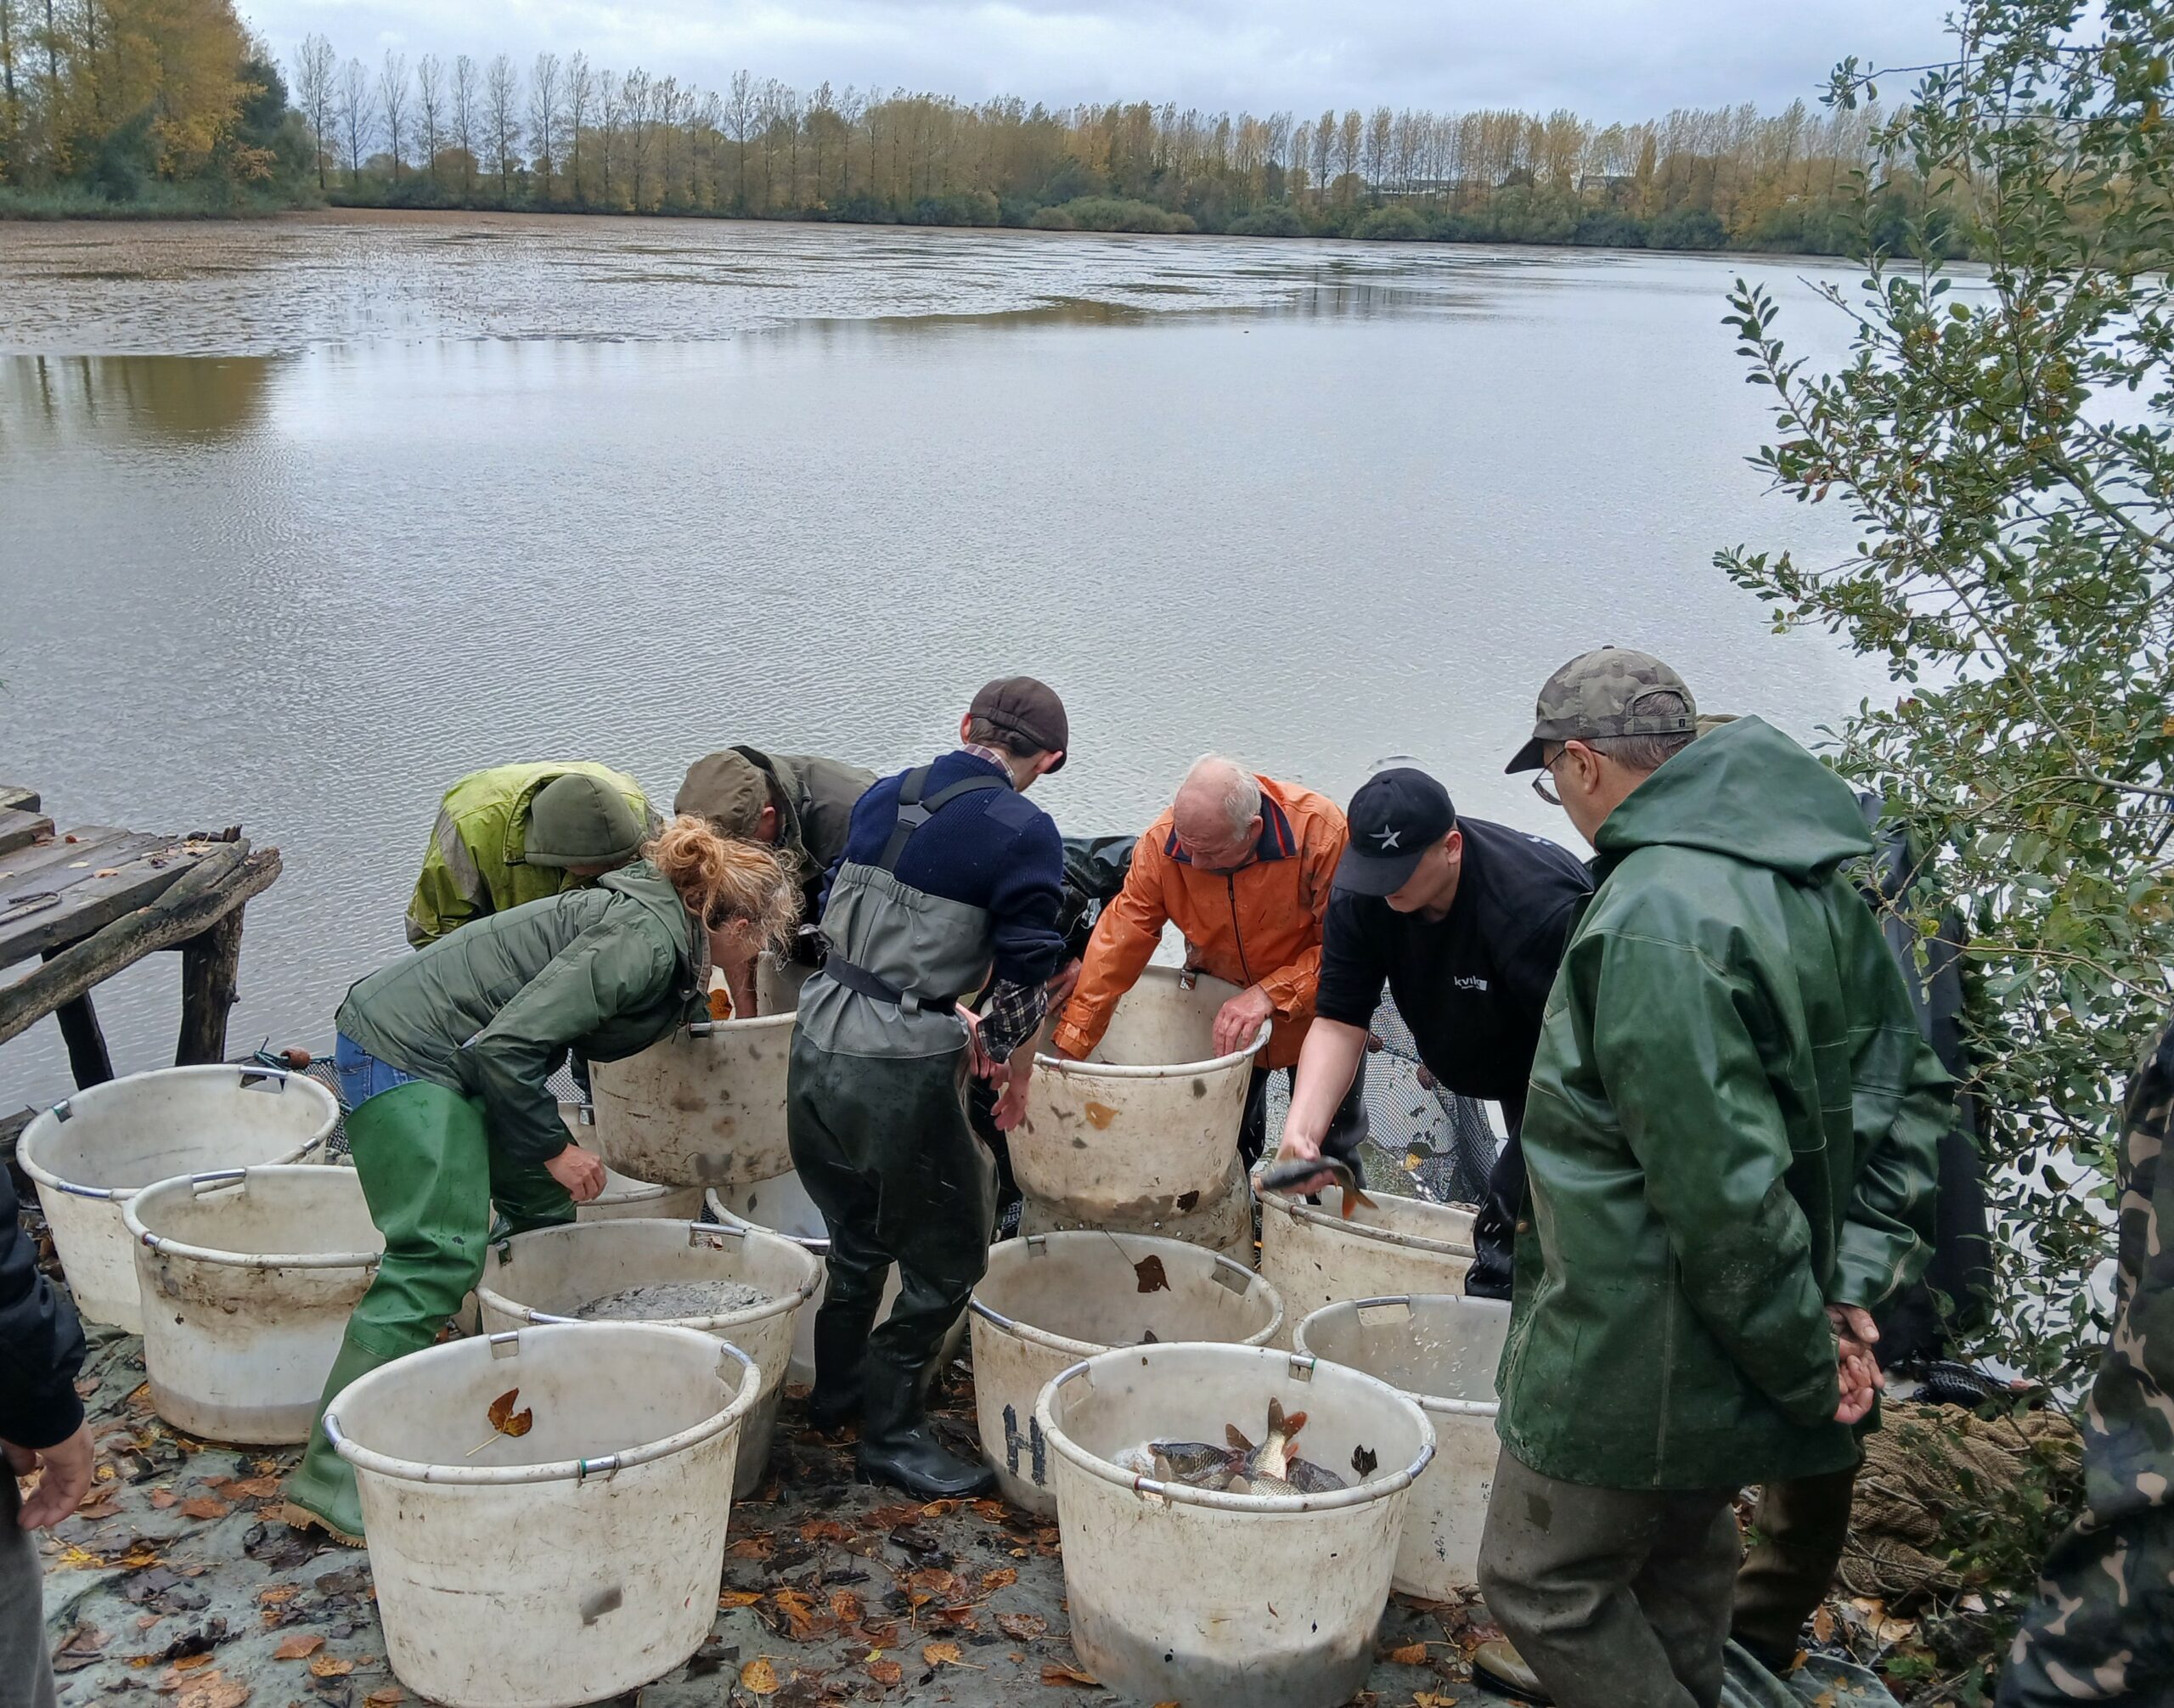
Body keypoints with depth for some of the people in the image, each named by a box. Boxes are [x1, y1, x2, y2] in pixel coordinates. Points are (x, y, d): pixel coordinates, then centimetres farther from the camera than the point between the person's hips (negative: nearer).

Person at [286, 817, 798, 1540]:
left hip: (460, 1055, 10)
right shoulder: (646, 940, -21)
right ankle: (334, 1479, -9)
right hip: (403, 1051, -10)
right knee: (442, 1253, -14)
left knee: (542, 1209, 14)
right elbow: (510, 1041, -25)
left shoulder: (661, 919, 9)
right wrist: (555, 1146, -16)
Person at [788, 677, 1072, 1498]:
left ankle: (836, 1388, 43)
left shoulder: (883, 796, 9)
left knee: (858, 1231, 27)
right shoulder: (1024, 834, -10)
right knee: (945, 1256, 12)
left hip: (820, 1040, 7)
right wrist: (1015, 1079, 8)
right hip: (902, 1068, -7)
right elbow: (1025, 977, -11)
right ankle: (892, 1430, 20)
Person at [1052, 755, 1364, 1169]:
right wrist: (1069, 1046, -24)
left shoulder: (1322, 833, -32)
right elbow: (1119, 944, -22)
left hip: (1314, 1011, -2)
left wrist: (1271, 995, -37)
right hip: (1221, 1010, 2)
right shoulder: (1161, 844, -24)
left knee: (1330, 1149, 11)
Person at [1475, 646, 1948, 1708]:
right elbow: (1907, 1092, 7)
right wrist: (1853, 1290, 2)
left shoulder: (1654, 919, -27)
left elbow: (1721, 1190, -29)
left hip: (1635, 1361, -9)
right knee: (1679, 1572, 27)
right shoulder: (1820, 885, 2)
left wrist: (1806, 1368, -16)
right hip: (1729, 1353, 9)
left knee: (1545, 1588, 10)